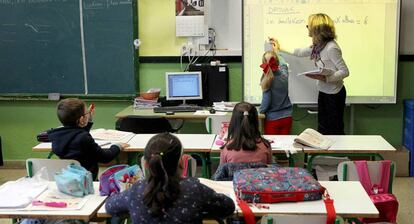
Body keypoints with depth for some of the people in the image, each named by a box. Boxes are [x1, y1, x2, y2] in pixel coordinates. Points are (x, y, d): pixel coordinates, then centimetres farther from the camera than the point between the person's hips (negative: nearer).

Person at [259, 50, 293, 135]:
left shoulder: (267, 80, -19)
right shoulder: (284, 73, -4)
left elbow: (266, 101, -15)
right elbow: (283, 64, 20)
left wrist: (260, 110, 4)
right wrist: (276, 54, 37)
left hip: (273, 119, -4)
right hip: (287, 117, 4)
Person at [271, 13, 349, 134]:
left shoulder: (331, 48, -23)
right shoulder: (317, 46, 3)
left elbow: (345, 71, -21)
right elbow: (299, 52, 20)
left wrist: (324, 78, -29)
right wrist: (280, 49, 24)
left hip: (334, 94, -8)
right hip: (323, 92, 8)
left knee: (335, 131, 4)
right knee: (322, 130, 14)